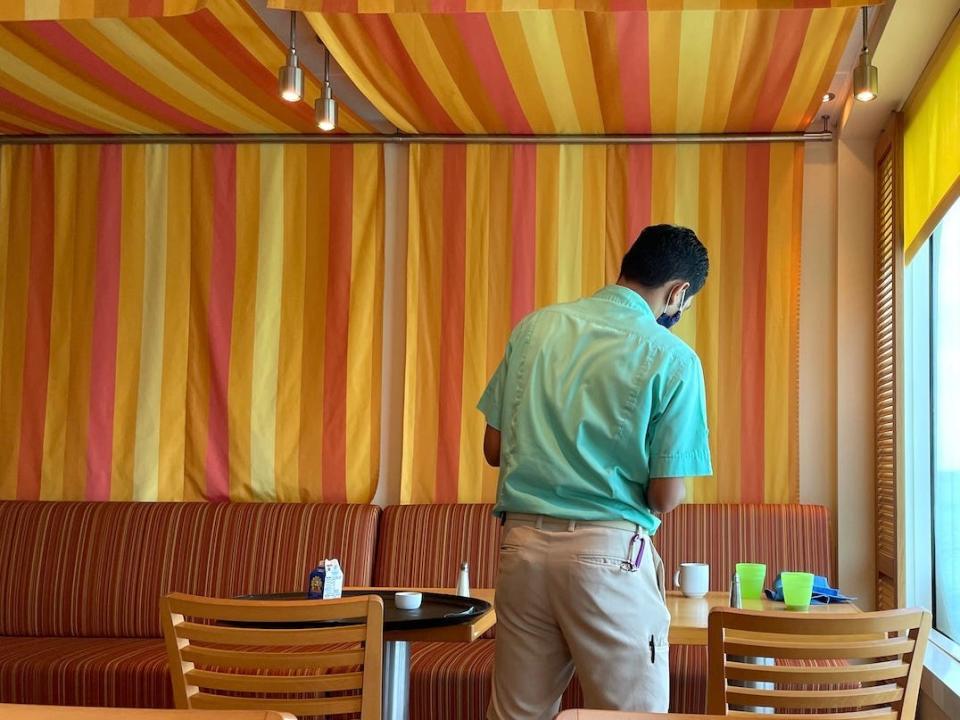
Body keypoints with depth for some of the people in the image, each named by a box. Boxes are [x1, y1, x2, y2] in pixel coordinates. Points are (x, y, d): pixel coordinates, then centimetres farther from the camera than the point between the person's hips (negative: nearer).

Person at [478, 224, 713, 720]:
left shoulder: (536, 327, 5)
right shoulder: (673, 359, -6)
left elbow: (494, 449, 9)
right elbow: (665, 498, -7)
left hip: (523, 544, 5)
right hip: (608, 554, -4)